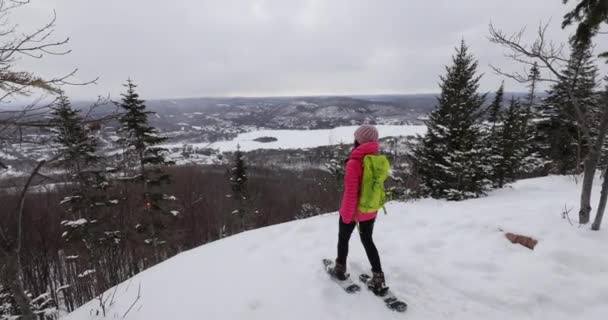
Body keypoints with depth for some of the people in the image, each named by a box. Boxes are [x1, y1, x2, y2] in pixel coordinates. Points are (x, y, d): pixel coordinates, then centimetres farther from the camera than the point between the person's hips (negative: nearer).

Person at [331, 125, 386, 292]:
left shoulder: (354, 163, -27)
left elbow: (351, 193, -24)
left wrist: (347, 215, -13)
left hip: (352, 211, -5)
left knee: (343, 239, 20)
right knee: (368, 240, 23)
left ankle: (340, 269, 40)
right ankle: (378, 277, 26)